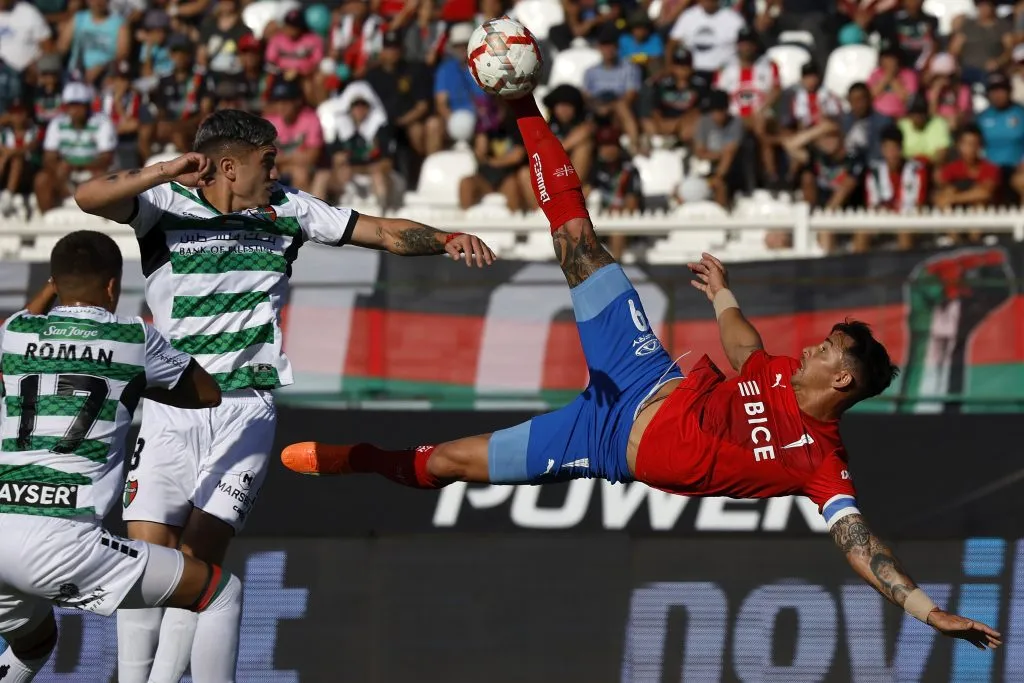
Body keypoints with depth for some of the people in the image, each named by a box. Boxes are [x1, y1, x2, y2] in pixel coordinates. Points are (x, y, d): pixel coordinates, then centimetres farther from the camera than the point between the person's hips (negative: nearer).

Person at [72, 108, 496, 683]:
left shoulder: (287, 209, 6)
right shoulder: (166, 203, -4)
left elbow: (384, 232, 9)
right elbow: (91, 198, -20)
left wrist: (446, 240, -6)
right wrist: (164, 172, -31)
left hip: (247, 406, 1)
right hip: (171, 403, -1)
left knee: (201, 550, -11)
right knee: (148, 548, -8)